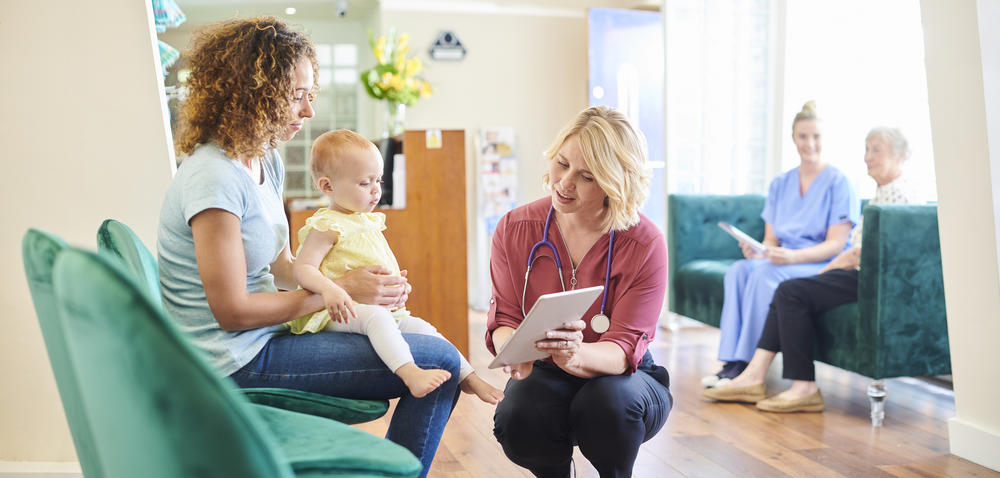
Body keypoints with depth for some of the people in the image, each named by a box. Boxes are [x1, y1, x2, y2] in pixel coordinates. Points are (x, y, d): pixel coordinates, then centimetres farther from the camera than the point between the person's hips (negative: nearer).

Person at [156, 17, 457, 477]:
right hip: (236, 360, -10)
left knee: (426, 341, 21)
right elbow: (232, 311, -21)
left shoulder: (266, 160, 8)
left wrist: (366, 282, -5)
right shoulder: (214, 179, -21)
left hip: (263, 332, 10)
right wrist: (342, 290, -15)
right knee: (440, 361, -14)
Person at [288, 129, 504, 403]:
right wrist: (330, 289, -35)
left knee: (423, 328, -1)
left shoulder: (370, 222, 17)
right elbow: (302, 269, -18)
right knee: (376, 316, -36)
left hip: (383, 306, 9)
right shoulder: (327, 226, -9)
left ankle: (469, 378, 6)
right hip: (341, 313, -8)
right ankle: (411, 374, -50)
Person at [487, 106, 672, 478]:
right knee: (517, 420, -30)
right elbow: (504, 318, -6)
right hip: (546, 376, 2)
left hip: (622, 376, -1)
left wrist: (577, 355, -43)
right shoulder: (514, 228, -7)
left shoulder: (646, 244, -16)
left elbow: (625, 348, -19)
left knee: (607, 402, -35)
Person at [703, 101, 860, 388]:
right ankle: (731, 362, -31)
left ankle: (747, 364, -30)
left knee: (767, 273, -33)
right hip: (784, 261, 5)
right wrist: (758, 250, -12)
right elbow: (771, 238, 12)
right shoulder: (780, 184, 14)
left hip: (824, 267, -5)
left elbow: (836, 245, -11)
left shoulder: (838, 182, -4)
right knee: (739, 269, -25)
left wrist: (792, 256, -26)